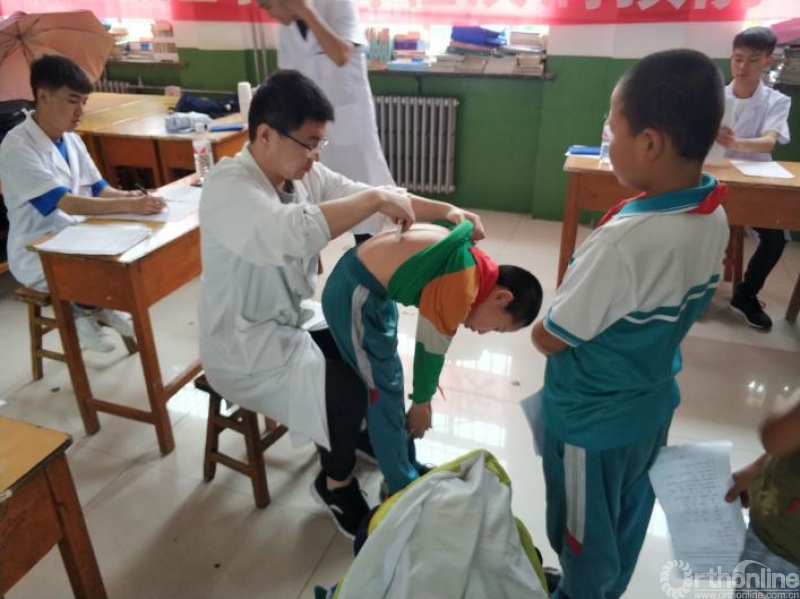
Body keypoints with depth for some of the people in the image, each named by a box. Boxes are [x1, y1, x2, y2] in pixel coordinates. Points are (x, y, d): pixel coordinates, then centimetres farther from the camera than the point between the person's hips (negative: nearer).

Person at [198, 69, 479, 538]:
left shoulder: (304, 173, -2)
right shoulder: (228, 189, -26)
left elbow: (362, 196, 0)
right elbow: (293, 232, -45)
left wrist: (443, 210, -13)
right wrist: (376, 199, -35)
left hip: (293, 321, 8)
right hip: (246, 350, -8)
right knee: (348, 388, -21)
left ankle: (365, 430, 24)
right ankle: (337, 484, 7)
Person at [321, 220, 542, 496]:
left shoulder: (476, 267, 5)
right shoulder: (462, 288, -24)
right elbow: (431, 350, -11)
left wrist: (423, 397, 20)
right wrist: (421, 403, 6)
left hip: (367, 282, 10)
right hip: (353, 294, -10)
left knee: (388, 381, 20)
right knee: (385, 392, 2)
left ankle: (406, 467, 37)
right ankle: (403, 488, 20)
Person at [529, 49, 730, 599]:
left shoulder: (624, 242, -35)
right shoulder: (715, 215, -8)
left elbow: (549, 340, -23)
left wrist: (543, 323, -2)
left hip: (591, 420, -8)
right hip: (653, 404, 8)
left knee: (585, 530, 19)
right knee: (627, 516, 29)